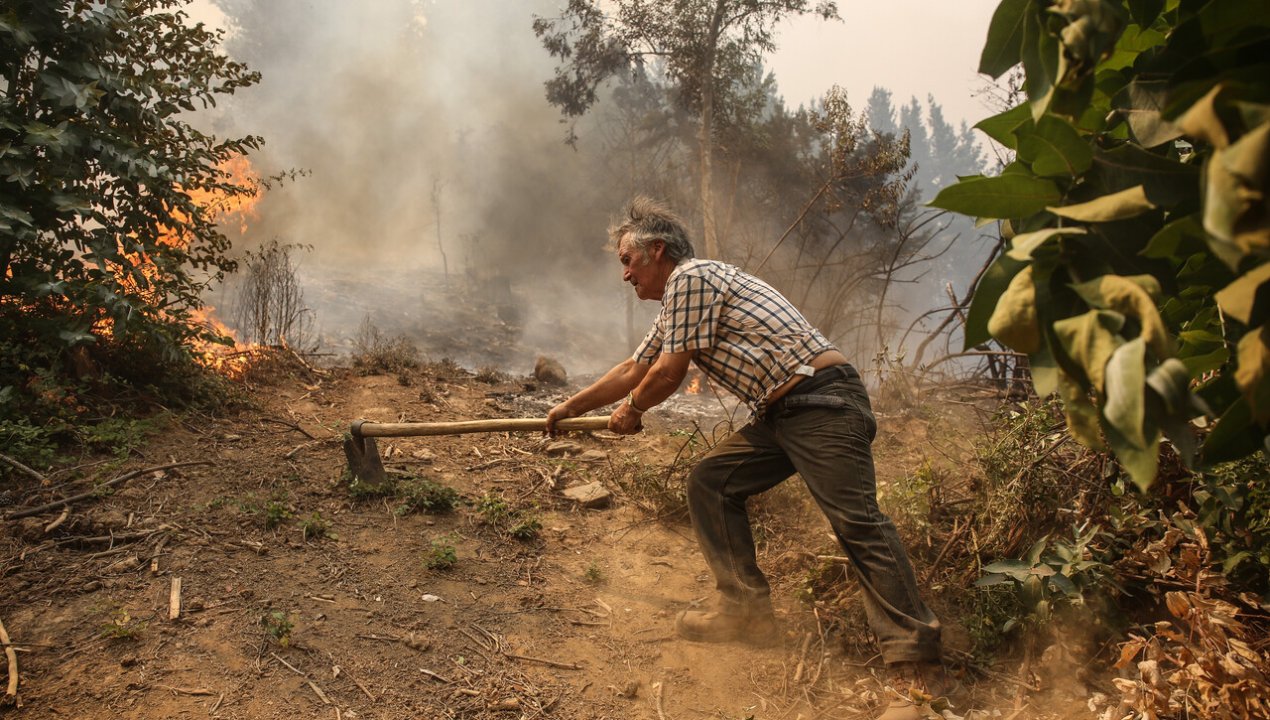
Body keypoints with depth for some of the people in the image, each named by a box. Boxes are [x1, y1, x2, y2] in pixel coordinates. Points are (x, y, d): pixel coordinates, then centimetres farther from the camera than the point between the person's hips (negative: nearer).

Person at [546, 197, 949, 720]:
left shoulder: (690, 277, -7)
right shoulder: (674, 305, 24)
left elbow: (669, 373, -7)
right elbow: (632, 371, 33)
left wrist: (632, 409, 13)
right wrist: (571, 408, 40)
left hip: (822, 401, -10)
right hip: (780, 415, 10)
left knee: (857, 521, -18)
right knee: (709, 483, 7)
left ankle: (916, 667, -19)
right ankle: (747, 611, 9)